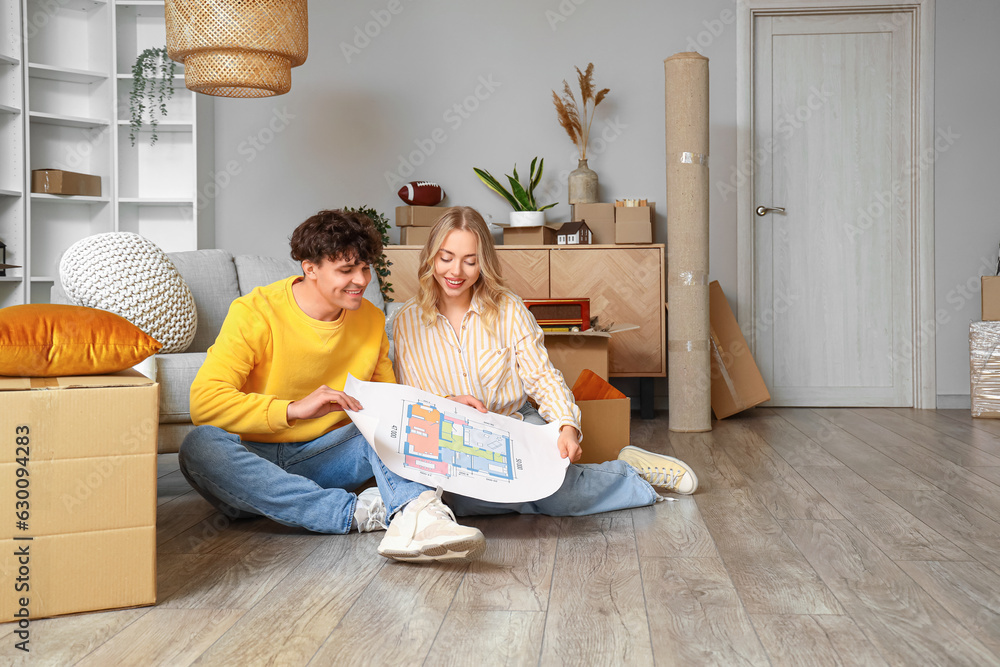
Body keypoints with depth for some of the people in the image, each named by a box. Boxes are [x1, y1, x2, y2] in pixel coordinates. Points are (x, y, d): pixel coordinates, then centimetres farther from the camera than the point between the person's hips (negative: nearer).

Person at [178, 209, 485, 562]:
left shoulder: (372, 320, 3)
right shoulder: (255, 313, -14)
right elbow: (204, 402, -25)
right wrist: (294, 409, -36)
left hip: (319, 460, 4)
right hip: (251, 463, -3)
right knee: (201, 446, -35)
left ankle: (414, 515, -46)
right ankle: (356, 512, -35)